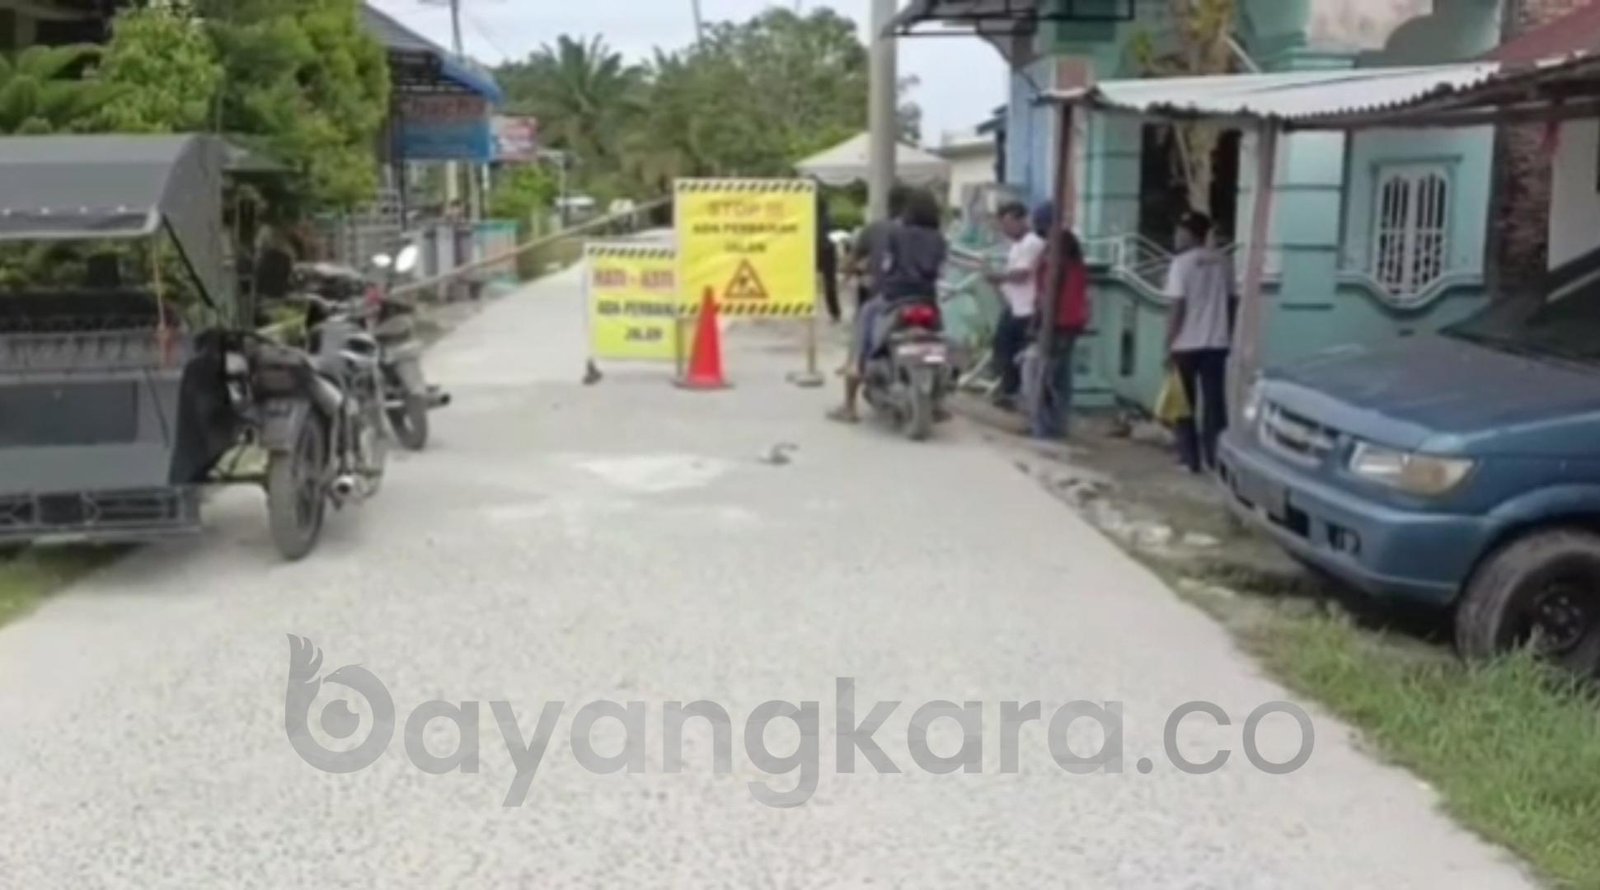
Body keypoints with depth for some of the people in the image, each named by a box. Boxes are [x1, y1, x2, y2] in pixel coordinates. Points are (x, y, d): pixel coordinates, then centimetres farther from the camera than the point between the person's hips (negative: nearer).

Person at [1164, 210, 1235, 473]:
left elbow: (1178, 308, -13)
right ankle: (1215, 458, 8)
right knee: (1215, 402, 8)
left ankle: (1190, 459, 5)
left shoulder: (1182, 262, -10)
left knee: (1185, 404, 6)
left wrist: (1169, 345, -8)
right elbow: (1230, 302, 10)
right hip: (1217, 343, 4)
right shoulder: (1223, 261, 6)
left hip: (1187, 344, -4)